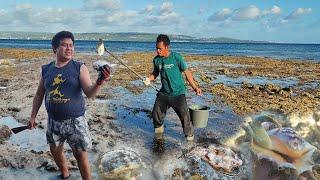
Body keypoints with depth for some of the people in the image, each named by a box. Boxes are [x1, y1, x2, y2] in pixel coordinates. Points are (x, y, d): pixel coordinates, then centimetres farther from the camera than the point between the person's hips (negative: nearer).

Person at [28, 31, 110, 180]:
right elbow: (39, 95, 12)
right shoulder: (46, 70, 1)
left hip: (75, 121, -4)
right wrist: (33, 116, 11)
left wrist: (99, 83, -37)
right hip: (53, 121, 4)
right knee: (55, 151, 20)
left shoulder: (79, 68, -9)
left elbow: (89, 93, -17)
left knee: (80, 155, -1)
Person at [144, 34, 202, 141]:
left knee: (184, 115, -7)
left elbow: (186, 72, -5)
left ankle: (189, 134, 17)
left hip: (178, 93, -4)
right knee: (156, 113, 8)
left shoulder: (176, 57, -13)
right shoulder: (156, 60, -1)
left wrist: (195, 87, -5)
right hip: (163, 93, 4)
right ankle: (158, 128, 39)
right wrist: (149, 78, -6)